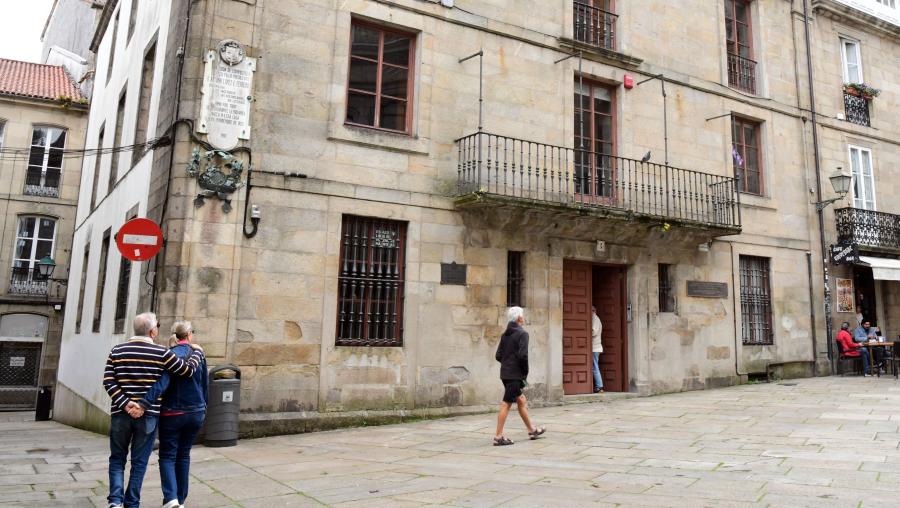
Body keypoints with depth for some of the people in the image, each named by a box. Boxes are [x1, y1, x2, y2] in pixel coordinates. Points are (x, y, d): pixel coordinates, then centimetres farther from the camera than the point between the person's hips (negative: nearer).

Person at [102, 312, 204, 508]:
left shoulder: (117, 350, 2)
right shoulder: (161, 353, -7)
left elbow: (108, 381, -6)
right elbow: (188, 370, -1)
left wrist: (126, 404, -11)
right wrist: (197, 352, 15)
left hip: (121, 414, 2)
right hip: (148, 416, -2)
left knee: (117, 458, 17)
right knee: (139, 462, 10)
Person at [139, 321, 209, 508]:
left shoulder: (171, 355, -11)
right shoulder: (199, 354, 1)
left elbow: (162, 383, -26)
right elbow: (205, 386, 7)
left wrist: (144, 404, -32)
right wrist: (202, 408, 20)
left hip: (172, 414, -3)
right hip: (195, 413, 4)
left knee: (167, 456, 6)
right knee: (183, 455, 15)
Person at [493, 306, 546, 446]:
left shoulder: (505, 335, 11)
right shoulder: (522, 334, -11)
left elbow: (498, 356, 9)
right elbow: (522, 355, -20)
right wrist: (525, 372, -8)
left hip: (505, 373, 8)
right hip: (515, 374, -8)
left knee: (521, 401, 18)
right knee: (506, 404, -5)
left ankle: (532, 430, 29)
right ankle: (498, 437, -1)